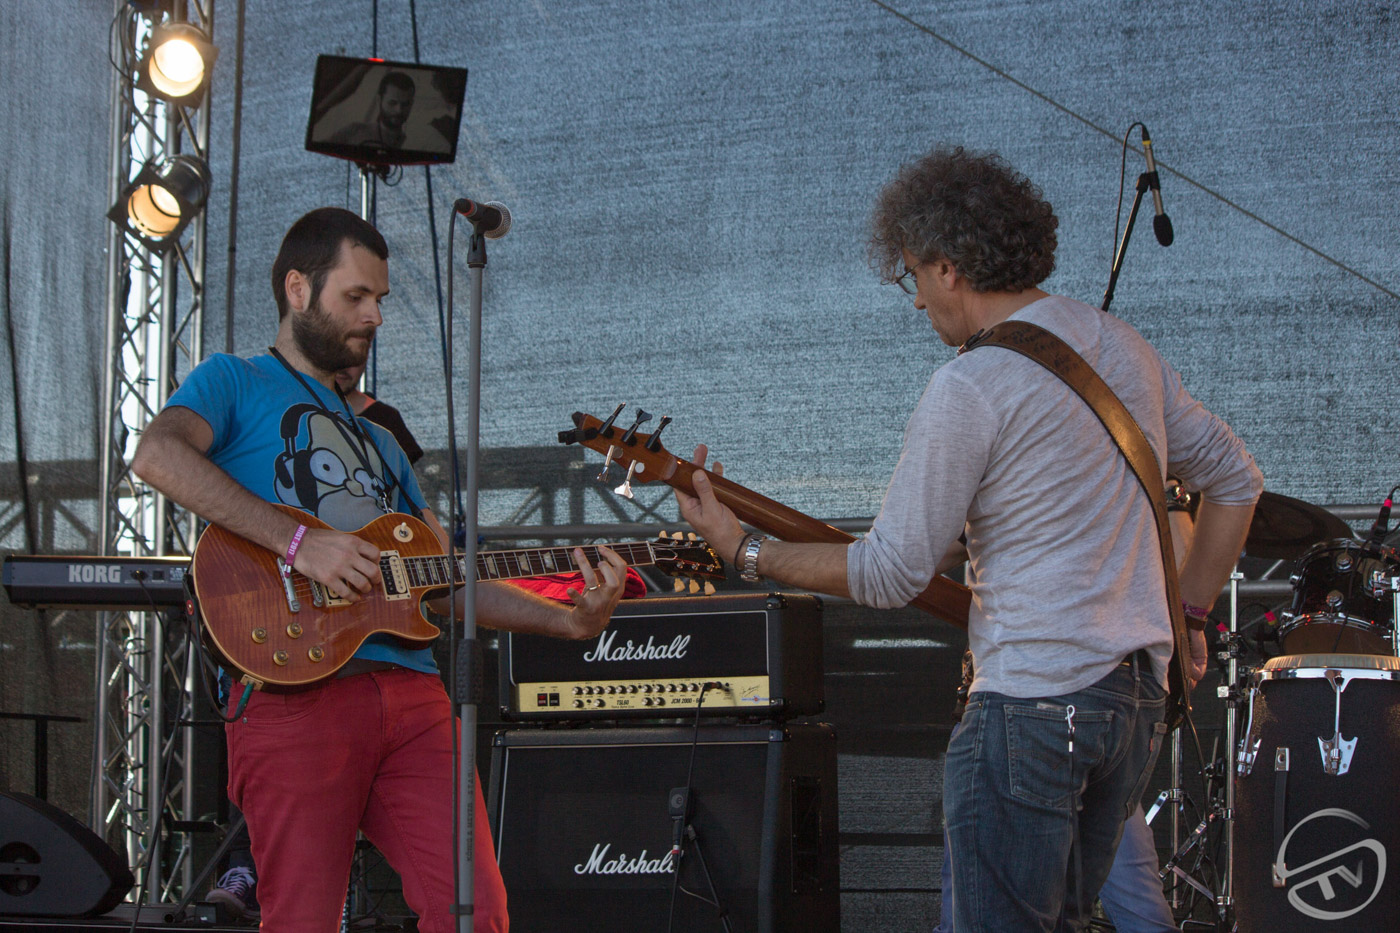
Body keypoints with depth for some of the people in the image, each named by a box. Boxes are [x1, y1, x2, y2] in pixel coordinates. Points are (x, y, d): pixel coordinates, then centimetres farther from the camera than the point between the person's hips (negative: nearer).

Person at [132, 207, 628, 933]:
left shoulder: (377, 439, 33)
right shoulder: (236, 383, 12)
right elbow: (157, 454, -12)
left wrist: (571, 623, 13)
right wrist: (300, 542, -17)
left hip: (410, 689, 6)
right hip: (295, 686, -6)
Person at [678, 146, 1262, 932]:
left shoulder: (972, 387, -14)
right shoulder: (1124, 347, 11)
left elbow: (892, 576, -11)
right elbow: (1236, 478, 19)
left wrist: (741, 548, -2)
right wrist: (1188, 617, 22)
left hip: (1033, 705, -8)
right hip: (1141, 693, 8)